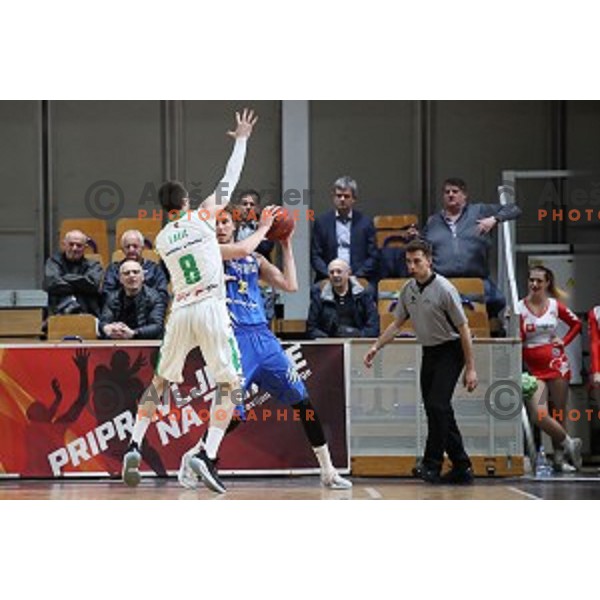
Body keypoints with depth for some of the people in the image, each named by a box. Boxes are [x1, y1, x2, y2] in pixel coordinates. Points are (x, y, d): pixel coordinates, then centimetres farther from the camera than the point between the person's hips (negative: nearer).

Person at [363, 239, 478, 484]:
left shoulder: (444, 289, -18)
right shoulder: (408, 289, 2)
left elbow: (463, 328, -15)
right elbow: (397, 323, 15)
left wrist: (470, 369, -16)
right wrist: (376, 346, 4)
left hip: (450, 351, -7)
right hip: (429, 352, 7)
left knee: (438, 405, -19)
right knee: (435, 409, 5)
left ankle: (432, 464, -13)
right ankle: (461, 467, 12)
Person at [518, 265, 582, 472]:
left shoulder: (555, 306, 5)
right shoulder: (520, 308, -3)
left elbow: (576, 324, 19)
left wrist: (564, 341, 6)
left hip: (556, 365, 2)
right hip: (533, 369, -2)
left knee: (558, 415, 7)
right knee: (538, 415, -17)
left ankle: (559, 458, 21)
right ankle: (569, 443, 5)